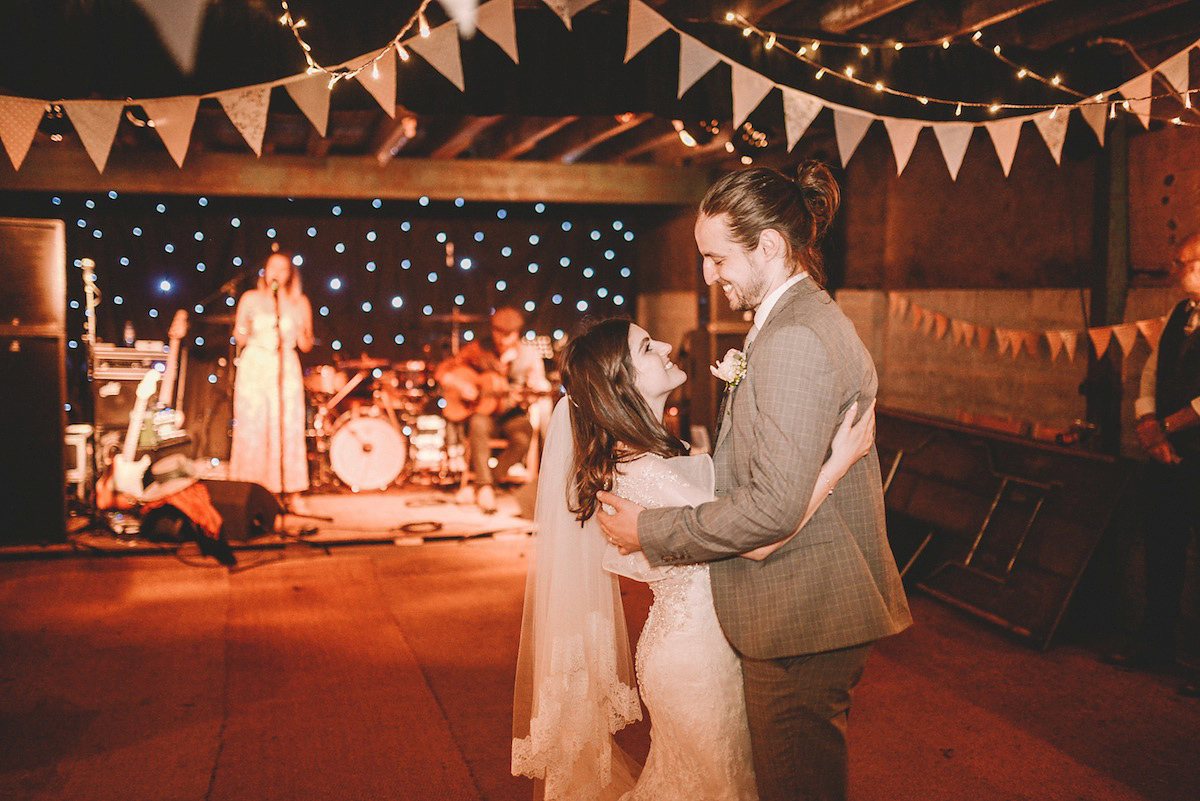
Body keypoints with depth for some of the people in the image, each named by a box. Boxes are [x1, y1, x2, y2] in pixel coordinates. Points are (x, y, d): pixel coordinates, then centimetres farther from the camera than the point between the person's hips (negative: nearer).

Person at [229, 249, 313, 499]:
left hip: (286, 369, 0)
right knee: (251, 429, -5)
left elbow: (306, 346, 10)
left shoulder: (299, 303, 9)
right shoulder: (250, 298, 9)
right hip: (253, 368, 0)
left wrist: (300, 334, -10)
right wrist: (243, 332, -8)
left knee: (289, 429, -7)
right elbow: (239, 339, 13)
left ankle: (292, 491, -4)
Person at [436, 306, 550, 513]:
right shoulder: (479, 349, -2)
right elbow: (442, 372, 1)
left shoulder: (529, 355, -1)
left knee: (524, 436, -33)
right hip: (482, 412, 0)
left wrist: (536, 386, -28)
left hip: (512, 414, 0)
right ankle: (483, 485, -29)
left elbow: (541, 386, -4)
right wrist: (461, 385, -17)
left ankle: (496, 474, -7)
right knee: (478, 424, -36)